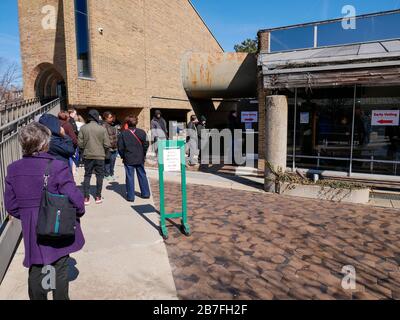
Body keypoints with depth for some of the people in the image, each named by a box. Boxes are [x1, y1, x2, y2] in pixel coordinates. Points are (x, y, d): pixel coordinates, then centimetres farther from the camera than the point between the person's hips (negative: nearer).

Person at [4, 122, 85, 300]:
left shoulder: (13, 170, -3)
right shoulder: (57, 167, -20)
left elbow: (11, 205, 4)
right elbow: (75, 198, -20)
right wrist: (79, 212, 0)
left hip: (31, 232, 4)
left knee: (36, 272, 19)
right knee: (60, 272, 13)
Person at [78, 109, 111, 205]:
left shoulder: (83, 128, -6)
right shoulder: (102, 129, -10)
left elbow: (80, 143, -4)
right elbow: (107, 144, -9)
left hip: (87, 156, 2)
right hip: (100, 156, -2)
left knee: (87, 176, 11)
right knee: (99, 176, 10)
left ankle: (86, 197, 11)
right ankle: (98, 197, 15)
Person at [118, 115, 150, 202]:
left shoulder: (123, 134, -7)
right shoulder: (142, 132, -1)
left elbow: (120, 147, -6)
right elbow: (146, 145, 1)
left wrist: (123, 156, 8)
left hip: (128, 159, -2)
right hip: (140, 159, 2)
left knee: (130, 177, 3)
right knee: (142, 175, 14)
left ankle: (130, 196, 7)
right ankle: (145, 193, 21)